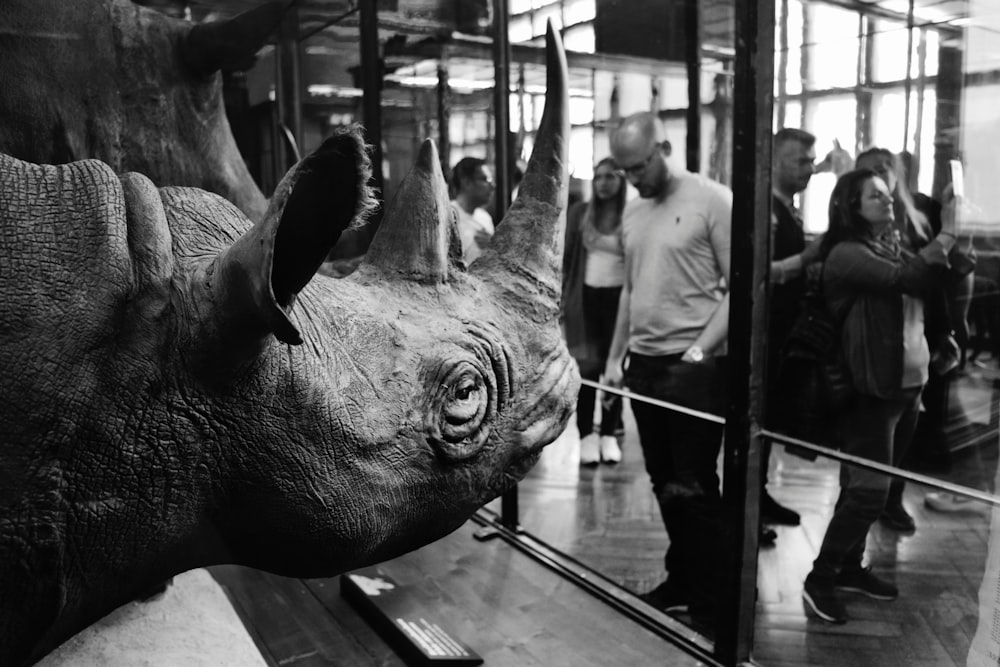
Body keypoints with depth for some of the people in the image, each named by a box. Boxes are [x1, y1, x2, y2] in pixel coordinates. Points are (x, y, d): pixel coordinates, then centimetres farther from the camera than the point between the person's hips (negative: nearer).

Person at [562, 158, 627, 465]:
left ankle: (609, 434, 18)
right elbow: (566, 257, 6)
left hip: (618, 297, -1)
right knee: (586, 366, 4)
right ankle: (586, 434, 12)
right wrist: (559, 298, 2)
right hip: (586, 297, 1)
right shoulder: (580, 213, 3)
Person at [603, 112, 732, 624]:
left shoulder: (712, 200, -9)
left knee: (694, 487, 0)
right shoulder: (632, 212, 12)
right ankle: (681, 580, 30)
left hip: (695, 366, -6)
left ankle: (709, 601, 16)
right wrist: (615, 357, 15)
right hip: (643, 364, 7)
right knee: (664, 483, 14)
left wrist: (698, 351, -17)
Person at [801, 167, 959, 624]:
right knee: (868, 491, -5)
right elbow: (908, 278, -26)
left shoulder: (891, 248, 13)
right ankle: (819, 579, 8)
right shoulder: (847, 254, -12)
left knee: (867, 487, 14)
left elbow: (931, 285, 9)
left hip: (908, 383, 8)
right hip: (872, 390, -7)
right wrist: (947, 235, -21)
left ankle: (850, 567, 28)